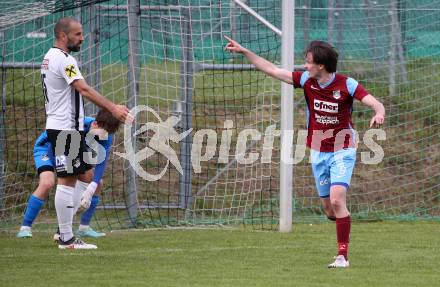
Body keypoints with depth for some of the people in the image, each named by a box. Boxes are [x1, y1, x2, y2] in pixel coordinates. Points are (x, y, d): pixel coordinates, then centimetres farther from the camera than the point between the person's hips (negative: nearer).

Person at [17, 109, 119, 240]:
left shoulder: (106, 137, -22)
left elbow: (101, 162, -26)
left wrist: (91, 188, -40)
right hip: (46, 148, -6)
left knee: (97, 183, -2)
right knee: (47, 183, -30)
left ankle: (84, 228, 9)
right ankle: (25, 228, -25)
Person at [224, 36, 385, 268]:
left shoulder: (347, 85, -15)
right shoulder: (307, 81, -1)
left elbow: (376, 104, -20)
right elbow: (273, 70, 4)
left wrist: (379, 114, -44)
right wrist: (244, 52, 3)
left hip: (342, 152, -5)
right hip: (318, 153, 5)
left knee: (336, 199, -19)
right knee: (327, 206, 6)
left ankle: (343, 256, -16)